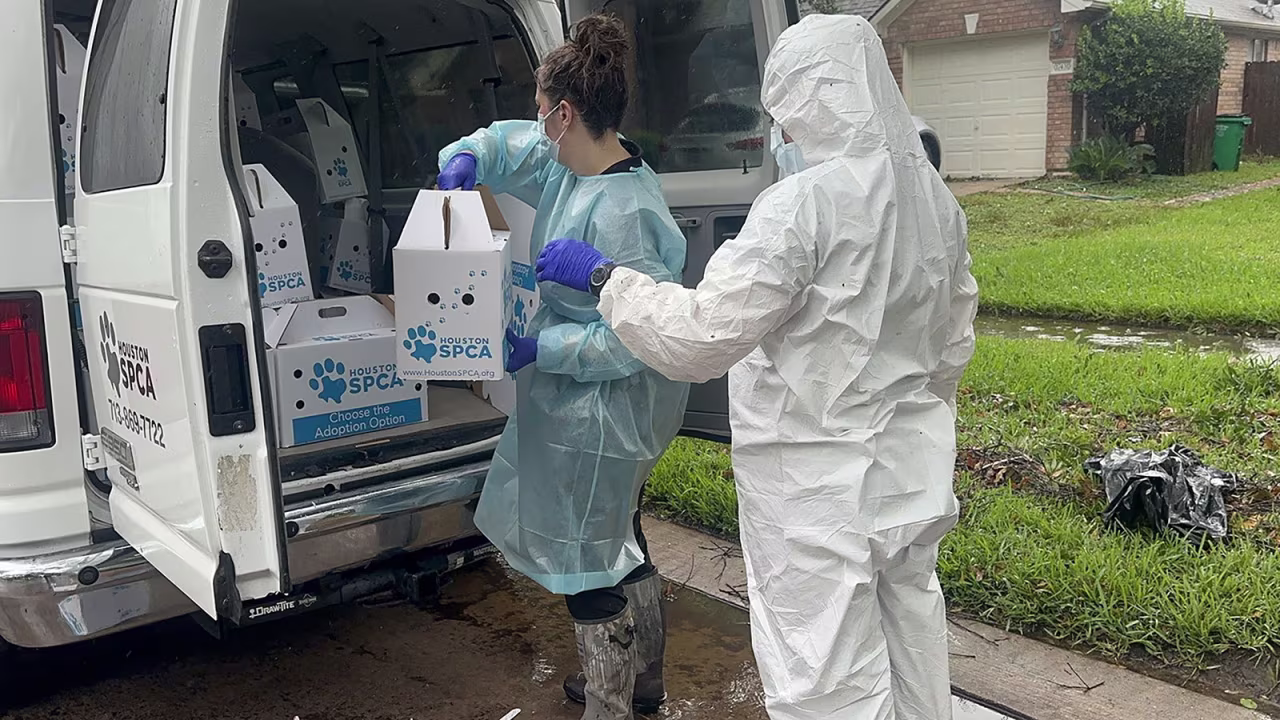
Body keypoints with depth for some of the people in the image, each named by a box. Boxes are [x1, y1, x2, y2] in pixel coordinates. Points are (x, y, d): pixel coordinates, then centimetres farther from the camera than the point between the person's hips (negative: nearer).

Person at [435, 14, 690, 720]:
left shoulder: (621, 211, -29)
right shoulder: (573, 165, 1)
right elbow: (509, 143, 18)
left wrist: (540, 348, -24)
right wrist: (467, 158, -3)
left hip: (602, 415, -11)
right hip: (583, 404, 11)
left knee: (588, 560, 5)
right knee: (619, 541, 25)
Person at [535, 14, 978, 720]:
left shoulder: (805, 201, -22)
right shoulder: (934, 195, 5)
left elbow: (701, 335, -22)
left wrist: (601, 276, -9)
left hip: (822, 491, -8)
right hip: (910, 476, 8)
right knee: (909, 642, 24)